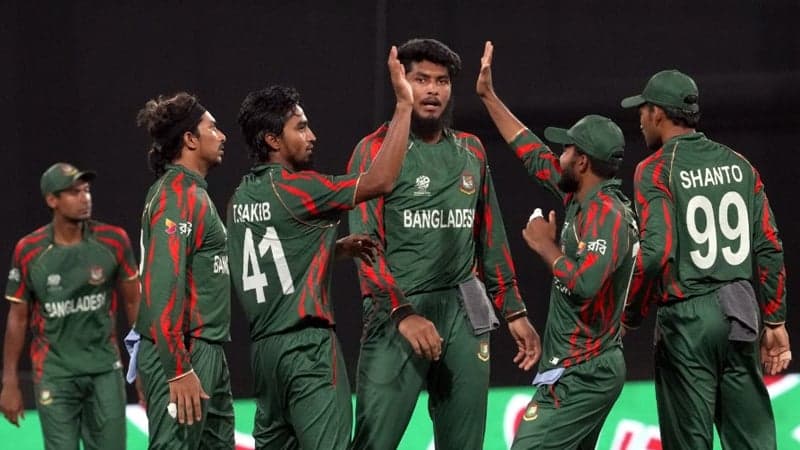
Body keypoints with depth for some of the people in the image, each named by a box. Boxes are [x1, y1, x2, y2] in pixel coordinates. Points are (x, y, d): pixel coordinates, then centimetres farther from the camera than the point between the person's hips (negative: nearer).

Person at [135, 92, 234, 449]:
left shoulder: (192, 192, 18)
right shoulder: (178, 196, -14)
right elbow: (163, 288, -22)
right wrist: (179, 371, -25)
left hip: (207, 354, 10)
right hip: (185, 356, -10)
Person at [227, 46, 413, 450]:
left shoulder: (242, 197, 14)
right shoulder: (293, 188, -12)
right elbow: (381, 180, -17)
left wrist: (337, 249, 16)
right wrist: (404, 105, -14)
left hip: (264, 345, 9)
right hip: (306, 345, -9)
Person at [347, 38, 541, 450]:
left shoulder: (471, 151, 15)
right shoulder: (377, 150, -2)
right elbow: (365, 243, -8)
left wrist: (514, 311, 16)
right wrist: (403, 315, -18)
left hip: (463, 311, 5)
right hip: (398, 311, -5)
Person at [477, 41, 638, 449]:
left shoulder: (607, 215, -17)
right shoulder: (582, 198, 11)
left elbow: (585, 283, -29)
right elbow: (535, 155, 23)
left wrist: (545, 246, -13)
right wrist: (489, 97, 27)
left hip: (582, 373, -10)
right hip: (582, 369, 10)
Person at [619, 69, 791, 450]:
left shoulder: (656, 170, -6)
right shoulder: (738, 165, 11)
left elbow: (656, 252, -18)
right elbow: (769, 247, 8)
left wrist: (629, 319, -7)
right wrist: (774, 321, 12)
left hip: (687, 319, -5)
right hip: (741, 316, 5)